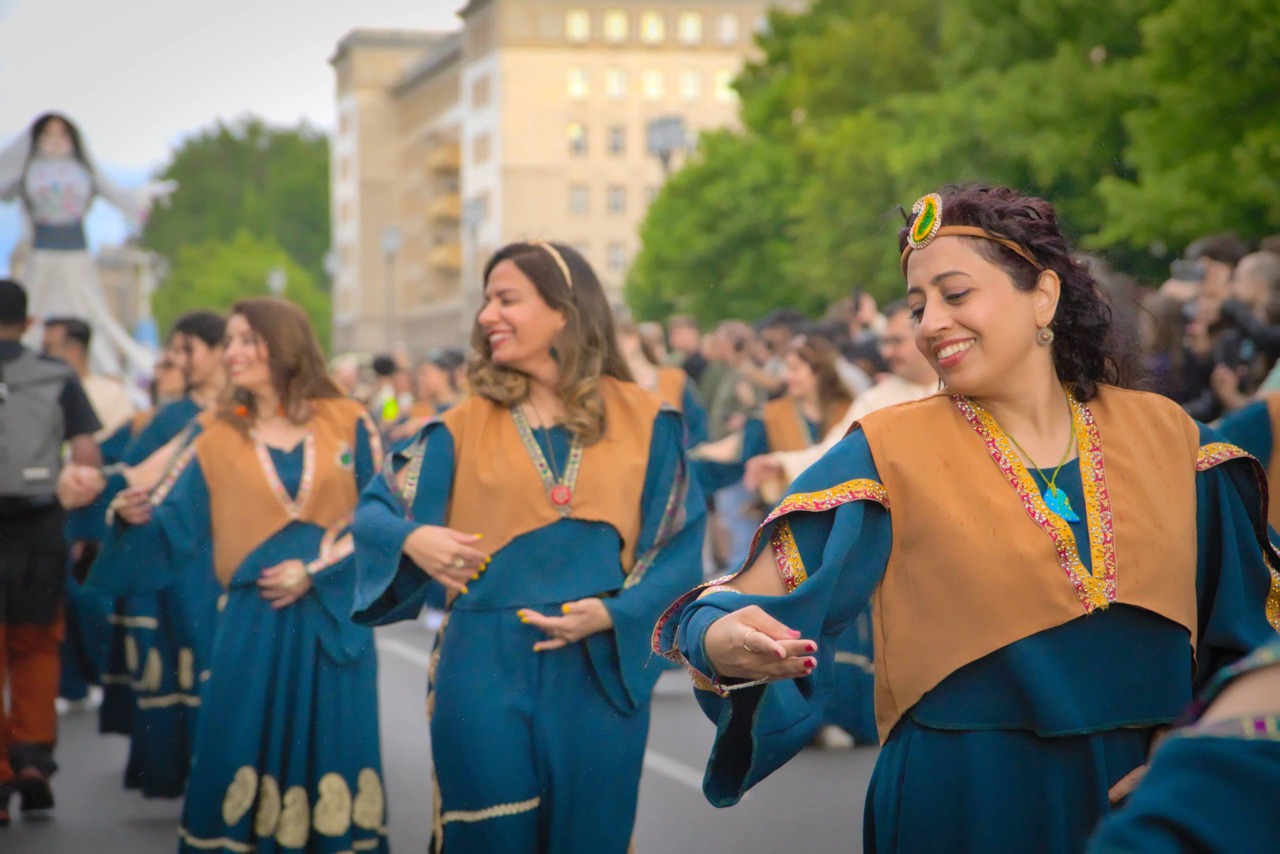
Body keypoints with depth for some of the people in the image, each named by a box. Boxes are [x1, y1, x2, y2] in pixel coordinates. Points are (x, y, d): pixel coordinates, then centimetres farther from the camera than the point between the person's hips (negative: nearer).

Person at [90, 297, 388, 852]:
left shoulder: (349, 423, 1)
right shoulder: (216, 435, 4)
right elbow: (172, 525, -2)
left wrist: (315, 569, -8)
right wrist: (136, 515, -23)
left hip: (336, 616, 0)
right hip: (254, 619, 1)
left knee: (332, 758, 3)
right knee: (241, 755, 0)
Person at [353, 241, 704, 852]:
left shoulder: (643, 420, 1)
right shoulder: (467, 424, 3)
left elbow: (680, 545, 0)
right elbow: (375, 510, 7)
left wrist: (614, 614, -15)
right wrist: (412, 538, -15)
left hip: (600, 669, 0)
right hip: (485, 670, 0)